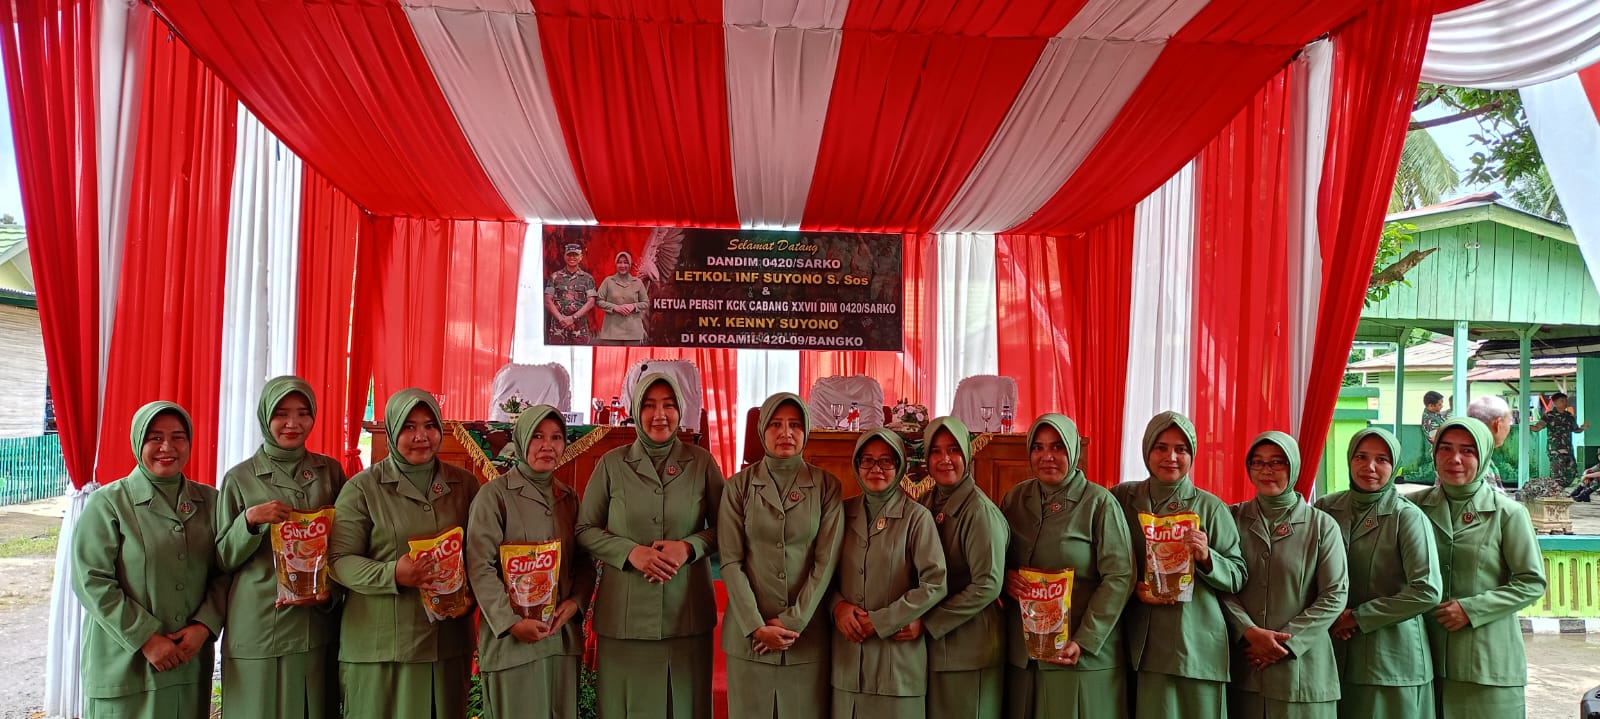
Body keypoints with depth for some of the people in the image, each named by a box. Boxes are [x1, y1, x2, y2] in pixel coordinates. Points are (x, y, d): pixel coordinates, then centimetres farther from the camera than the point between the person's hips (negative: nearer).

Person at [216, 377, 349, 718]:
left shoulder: (330, 470, 6)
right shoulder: (239, 479, 1)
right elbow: (224, 560, 2)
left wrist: (330, 590, -5)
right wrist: (250, 520, -15)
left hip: (318, 623, 2)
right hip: (258, 626, -2)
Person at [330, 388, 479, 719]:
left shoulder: (465, 484, 9)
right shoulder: (362, 488, -2)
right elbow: (340, 560, -6)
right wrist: (393, 575, -21)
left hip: (449, 641, 3)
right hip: (382, 644, -3)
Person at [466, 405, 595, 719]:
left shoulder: (569, 497, 12)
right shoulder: (495, 494, -6)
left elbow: (584, 560, 12)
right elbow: (480, 566, -11)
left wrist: (576, 603, -6)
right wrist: (511, 622, -17)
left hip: (564, 635, 5)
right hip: (511, 638, -5)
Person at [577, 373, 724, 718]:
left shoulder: (702, 462, 1)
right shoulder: (612, 464, 0)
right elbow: (585, 529, 3)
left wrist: (689, 547, -13)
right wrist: (630, 551, -13)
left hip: (687, 609, 0)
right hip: (626, 609, 0)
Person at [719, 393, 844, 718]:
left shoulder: (827, 487, 0)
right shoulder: (738, 487, 1)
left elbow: (826, 562, -4)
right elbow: (731, 561, -4)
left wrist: (792, 621, -10)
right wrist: (757, 627, -11)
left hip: (807, 632, 0)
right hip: (748, 633, 0)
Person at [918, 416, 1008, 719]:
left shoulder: (979, 510, -14)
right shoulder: (925, 504, 5)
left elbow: (988, 586, -19)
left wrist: (929, 622, -17)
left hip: (969, 648, -6)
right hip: (930, 646, 6)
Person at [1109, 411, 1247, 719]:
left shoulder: (1211, 507, 0)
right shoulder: (1121, 498, 3)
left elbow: (1238, 578, 2)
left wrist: (1206, 557, -16)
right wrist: (1133, 588, -10)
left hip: (1197, 644, -1)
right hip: (1140, 644, 1)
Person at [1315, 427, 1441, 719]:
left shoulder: (1407, 517, -7)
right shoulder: (1326, 507, 3)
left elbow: (1427, 592, -14)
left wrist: (1357, 617, -12)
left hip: (1392, 657, -3)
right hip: (1335, 652, 3)